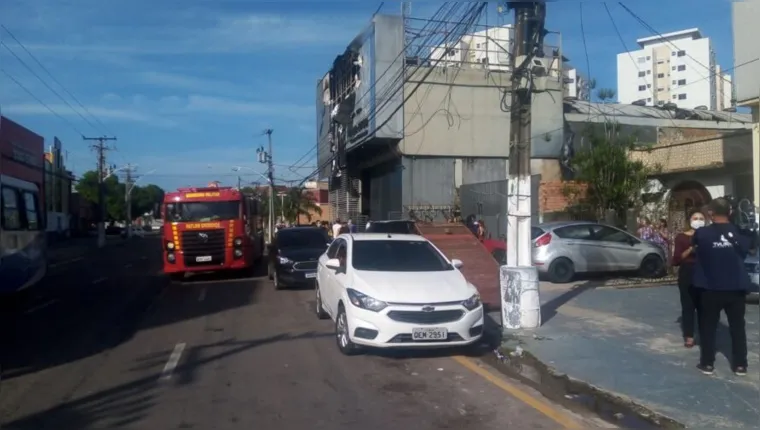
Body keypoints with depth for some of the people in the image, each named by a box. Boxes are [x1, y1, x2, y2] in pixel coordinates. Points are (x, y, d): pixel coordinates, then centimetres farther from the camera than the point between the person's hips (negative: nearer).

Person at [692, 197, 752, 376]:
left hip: (711, 288, -2)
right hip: (736, 288, 2)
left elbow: (694, 244, 12)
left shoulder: (702, 233, -9)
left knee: (708, 327, 9)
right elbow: (744, 252, 13)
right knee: (737, 327, 12)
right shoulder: (740, 233, -3)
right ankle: (740, 365, 17)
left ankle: (707, 363, 13)